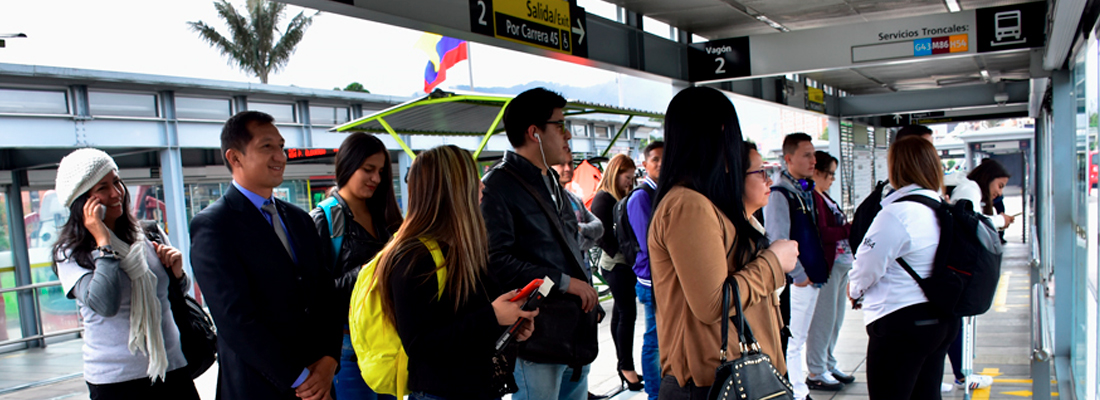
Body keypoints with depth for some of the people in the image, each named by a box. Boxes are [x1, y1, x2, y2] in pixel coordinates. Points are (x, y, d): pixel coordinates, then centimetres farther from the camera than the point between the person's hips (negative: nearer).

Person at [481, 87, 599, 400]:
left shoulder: (553, 184, 18)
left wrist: (590, 302, 17)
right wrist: (564, 282, -19)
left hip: (577, 334, 9)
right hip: (537, 340, -9)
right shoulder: (497, 187, -13)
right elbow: (497, 261, -24)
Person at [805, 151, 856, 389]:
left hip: (841, 263, 10)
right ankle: (816, 373, 5)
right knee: (824, 318, -4)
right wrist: (851, 228, -16)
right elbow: (822, 233, -21)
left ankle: (828, 365, 26)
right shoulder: (812, 197, -14)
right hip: (826, 265, -10)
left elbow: (837, 228, 17)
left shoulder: (825, 197, 17)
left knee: (836, 318, 15)